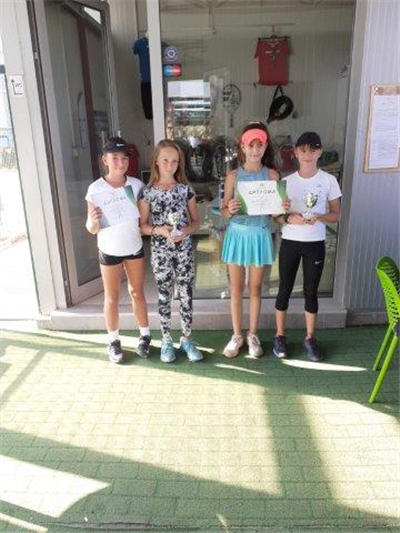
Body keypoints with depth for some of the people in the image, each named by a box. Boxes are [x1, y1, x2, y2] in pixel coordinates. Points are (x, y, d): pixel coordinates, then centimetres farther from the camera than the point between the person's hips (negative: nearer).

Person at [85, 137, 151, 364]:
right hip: (109, 251, -2)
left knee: (137, 293, 15)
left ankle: (145, 335, 30)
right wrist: (93, 220, -30)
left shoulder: (136, 185, -6)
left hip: (135, 247, 2)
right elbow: (91, 229, -9)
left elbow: (144, 217, 4)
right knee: (112, 298, 10)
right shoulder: (95, 189, -12)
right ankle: (114, 341, 27)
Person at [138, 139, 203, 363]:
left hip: (184, 249, 1)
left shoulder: (186, 189, 1)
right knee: (165, 296, 9)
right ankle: (167, 341, 25)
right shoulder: (148, 191, -3)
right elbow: (142, 225, 0)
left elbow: (196, 222, 6)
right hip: (160, 251, -1)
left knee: (187, 295, 7)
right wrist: (159, 230, -19)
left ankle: (187, 339, 24)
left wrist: (185, 231, -15)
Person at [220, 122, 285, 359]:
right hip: (237, 234, 0)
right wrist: (230, 210, -23)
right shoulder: (233, 175, -3)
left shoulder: (272, 175, -2)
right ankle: (237, 335, 25)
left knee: (255, 288, 11)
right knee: (236, 289, 9)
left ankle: (253, 335, 28)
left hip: (260, 235, 0)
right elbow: (224, 211, 0)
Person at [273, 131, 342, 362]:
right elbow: (276, 215, 2)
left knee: (311, 291, 8)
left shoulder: (329, 180, -2)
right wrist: (289, 218, -19)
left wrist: (319, 217, -19)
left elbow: (336, 215, 1)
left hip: (315, 244, 0)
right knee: (285, 290, 7)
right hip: (290, 243, 0)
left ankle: (310, 338, 25)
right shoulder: (287, 181, -1)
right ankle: (280, 336, 22)